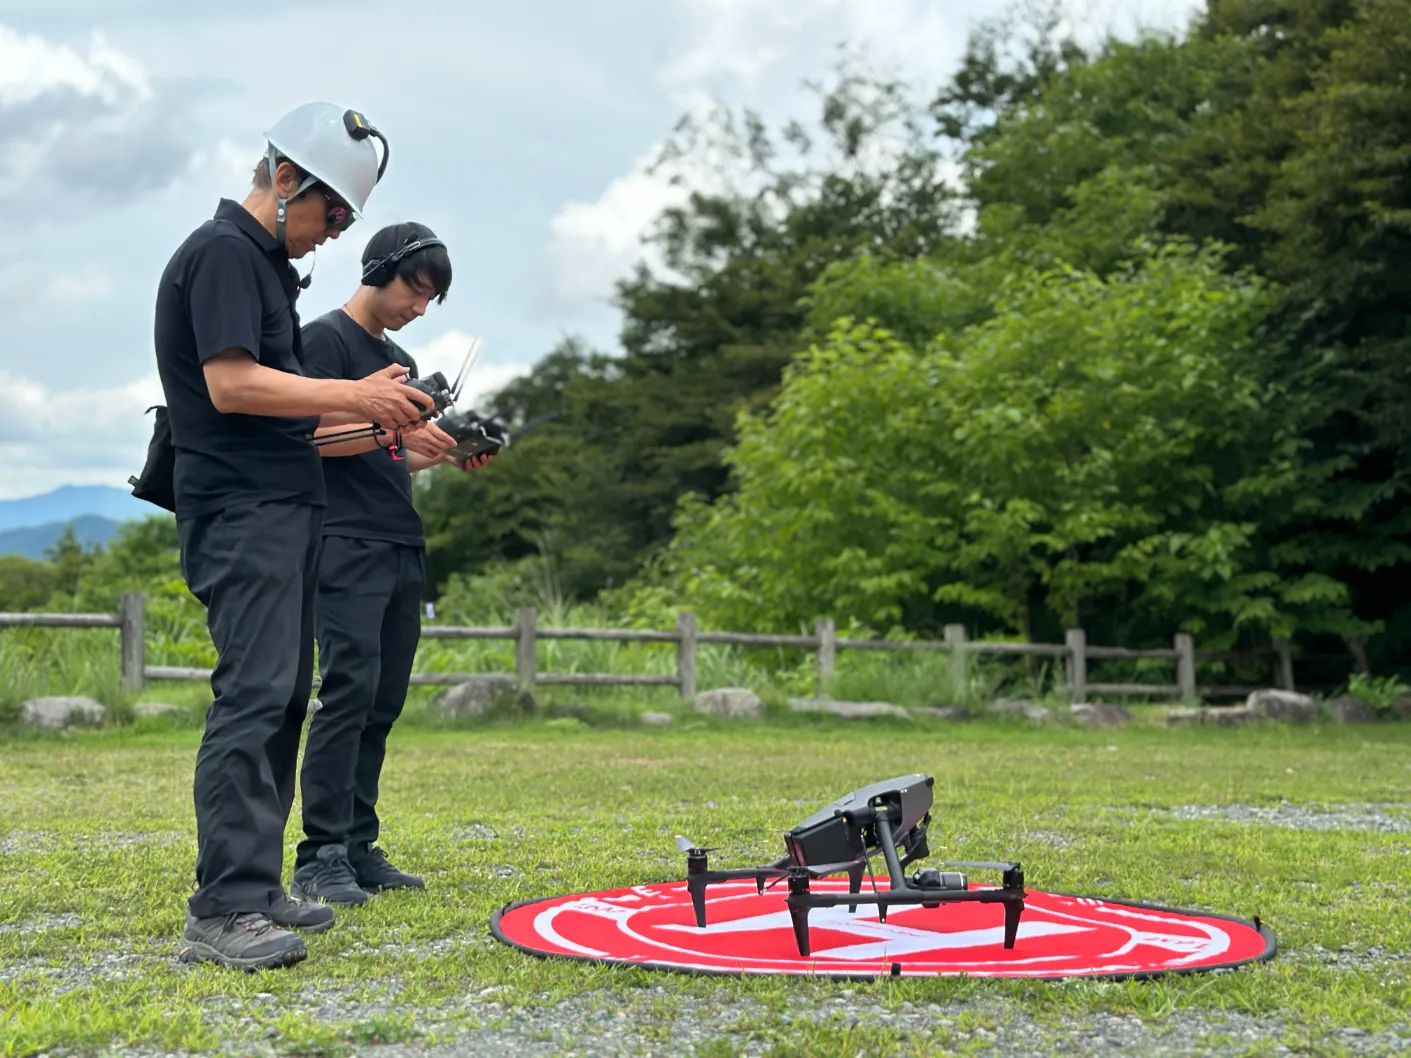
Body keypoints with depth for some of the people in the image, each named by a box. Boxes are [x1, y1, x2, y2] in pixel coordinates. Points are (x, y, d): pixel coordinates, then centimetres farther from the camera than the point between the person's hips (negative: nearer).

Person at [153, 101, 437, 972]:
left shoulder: (268, 264, 22)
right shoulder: (224, 251, -8)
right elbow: (232, 384, -20)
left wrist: (377, 418, 14)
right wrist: (354, 396, -13)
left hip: (284, 509, 10)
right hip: (241, 510, -10)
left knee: (283, 700, 10)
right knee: (254, 694, -16)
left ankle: (255, 890, 15)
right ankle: (223, 910, -16)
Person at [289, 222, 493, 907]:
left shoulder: (400, 360, 23)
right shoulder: (325, 338, -1)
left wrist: (444, 456, 10)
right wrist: (395, 433, -18)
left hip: (403, 549, 8)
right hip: (348, 545, -8)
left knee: (383, 702, 5)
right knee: (350, 690, -15)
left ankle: (358, 850, 9)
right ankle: (319, 859, -14)